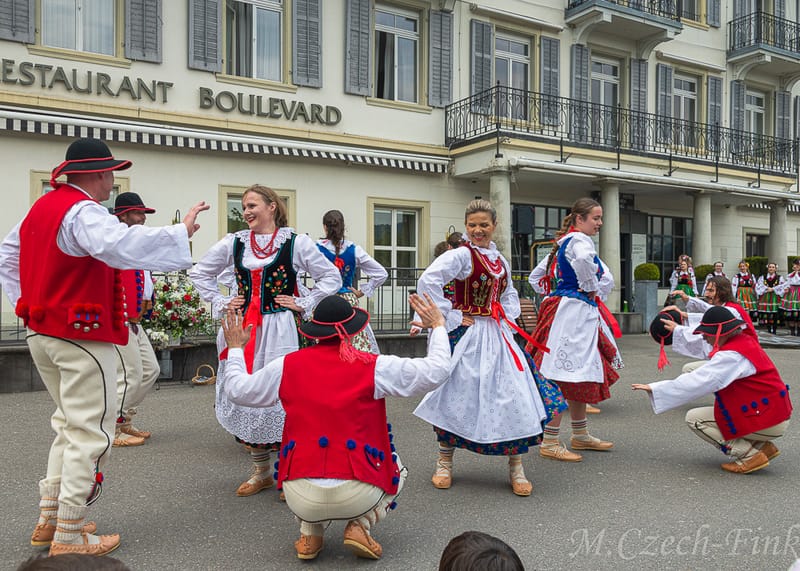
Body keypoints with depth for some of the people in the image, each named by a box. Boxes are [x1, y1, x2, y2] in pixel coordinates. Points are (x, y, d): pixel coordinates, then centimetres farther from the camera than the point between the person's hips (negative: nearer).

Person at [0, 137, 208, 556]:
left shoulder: (41, 207, 13)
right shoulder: (83, 212, -18)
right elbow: (122, 245, -38)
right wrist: (182, 232, -35)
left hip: (42, 332, 10)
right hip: (81, 337, -10)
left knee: (71, 425, 22)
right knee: (90, 433, -1)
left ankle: (49, 521, 29)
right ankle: (68, 537, 7)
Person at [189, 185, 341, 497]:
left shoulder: (296, 242, -1)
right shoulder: (234, 242, 9)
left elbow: (331, 277, 3)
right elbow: (200, 273, 21)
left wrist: (303, 304, -3)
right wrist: (221, 302, 10)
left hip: (279, 330, -4)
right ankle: (261, 471, 23)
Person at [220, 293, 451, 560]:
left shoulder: (287, 366, 0)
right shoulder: (374, 366, -7)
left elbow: (237, 390, 14)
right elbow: (436, 371, -2)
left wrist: (235, 349, 31)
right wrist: (437, 326, 14)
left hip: (301, 499, 3)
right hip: (357, 497, -2)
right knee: (396, 468, 30)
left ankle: (310, 534, 18)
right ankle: (360, 526, 6)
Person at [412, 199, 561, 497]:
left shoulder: (500, 260, 12)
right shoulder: (460, 255, -10)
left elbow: (509, 294, 26)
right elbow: (428, 282, -23)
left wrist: (508, 320, 8)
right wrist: (450, 317, -18)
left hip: (498, 337, 6)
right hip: (468, 336, -6)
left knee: (513, 397, 2)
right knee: (459, 396, 3)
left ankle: (516, 467, 15)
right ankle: (444, 463, 21)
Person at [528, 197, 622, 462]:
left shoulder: (562, 243, 19)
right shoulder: (580, 240, -10)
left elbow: (536, 276, 24)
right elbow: (583, 260, -36)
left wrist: (553, 295, 18)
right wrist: (590, 288, -20)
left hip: (562, 308, 11)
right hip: (576, 310, -11)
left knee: (579, 375, 16)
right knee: (566, 376, -8)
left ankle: (581, 435, 27)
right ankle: (549, 442, -3)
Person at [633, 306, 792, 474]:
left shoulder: (732, 356, -22)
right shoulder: (745, 341, 5)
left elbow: (696, 382, -25)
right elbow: (702, 348, 20)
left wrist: (654, 388, -21)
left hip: (766, 421, -9)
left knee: (695, 419, -5)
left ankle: (748, 455, -6)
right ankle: (762, 446, 14)